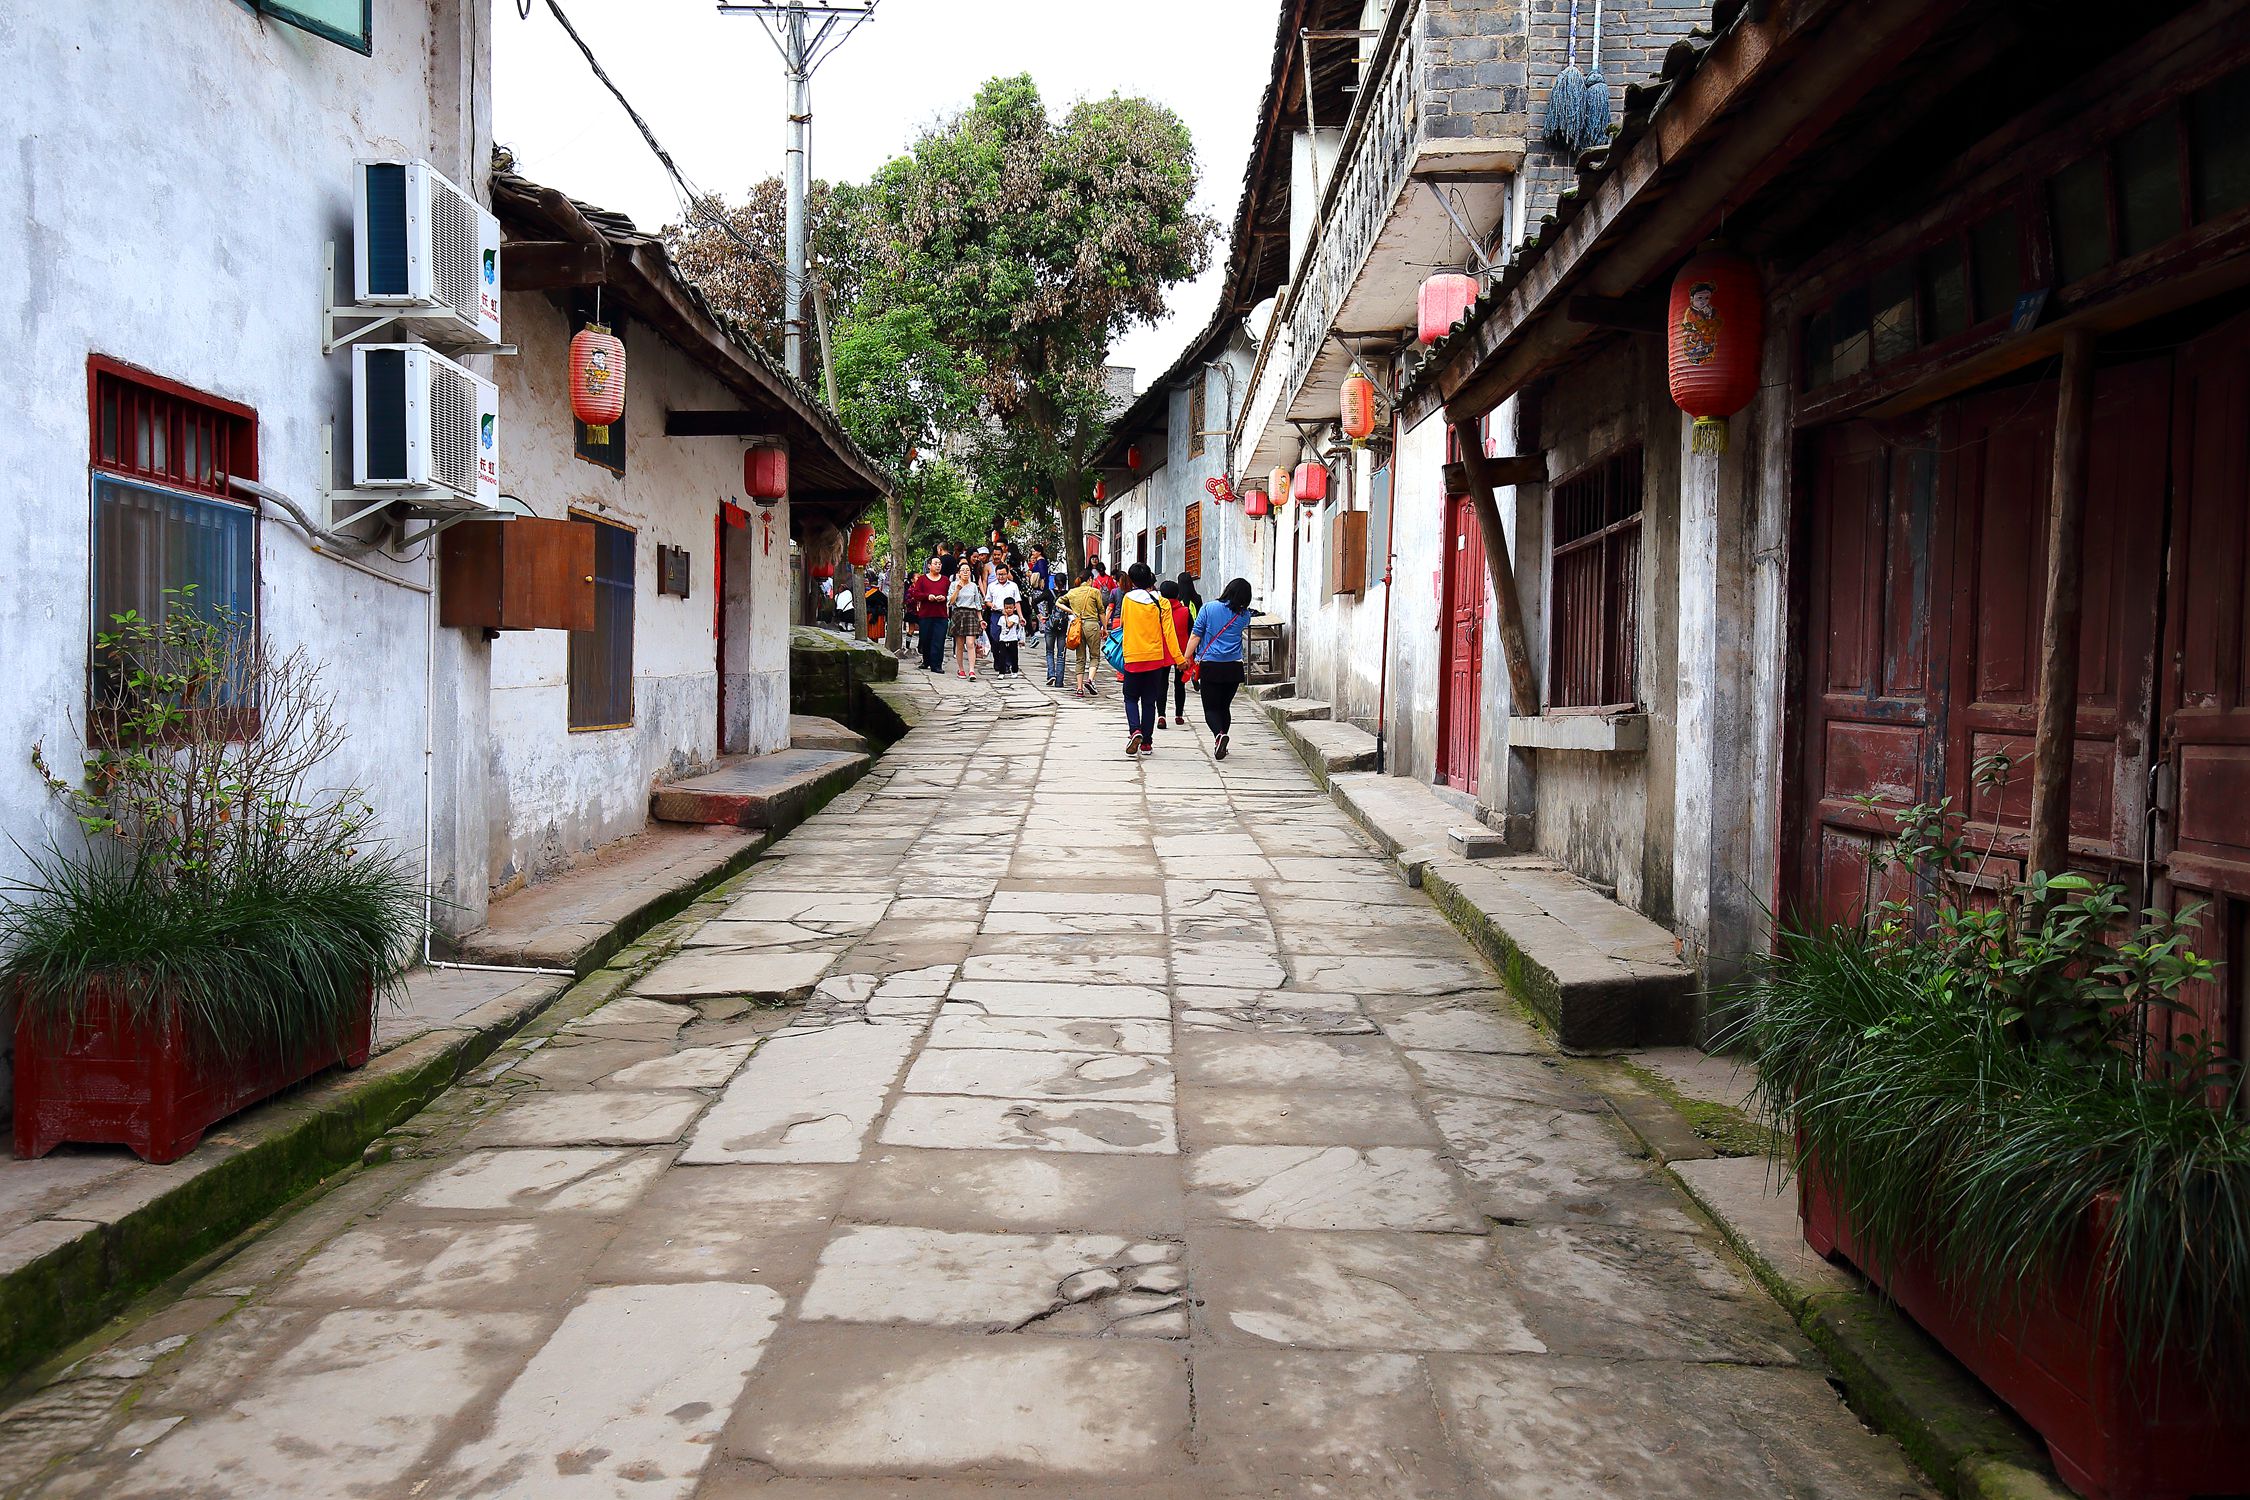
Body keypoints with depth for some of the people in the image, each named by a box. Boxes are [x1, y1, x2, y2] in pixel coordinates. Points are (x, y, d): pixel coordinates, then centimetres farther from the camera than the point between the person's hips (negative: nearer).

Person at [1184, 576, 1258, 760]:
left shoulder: (1209, 608, -4)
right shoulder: (1244, 616, 2)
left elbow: (1196, 636, -5)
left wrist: (1187, 657, 1)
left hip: (1209, 666, -2)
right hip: (1233, 667, 2)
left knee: (1211, 707, 2)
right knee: (1225, 706, 15)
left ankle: (1219, 734, -24)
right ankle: (1220, 745, 17)